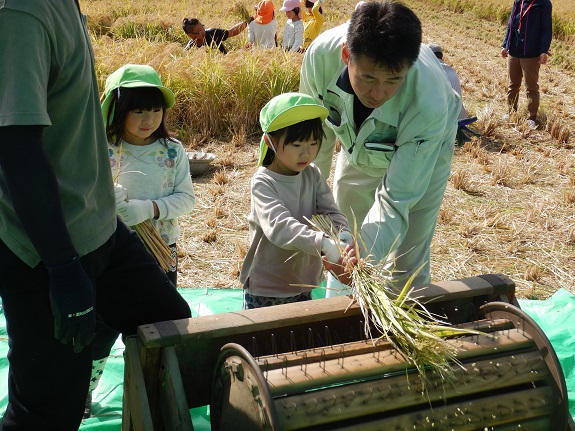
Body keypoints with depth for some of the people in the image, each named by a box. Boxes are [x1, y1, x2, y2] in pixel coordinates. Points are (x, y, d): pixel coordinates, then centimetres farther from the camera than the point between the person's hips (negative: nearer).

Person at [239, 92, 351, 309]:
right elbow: (279, 226, -34)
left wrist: (344, 238, -31)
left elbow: (331, 213, -8)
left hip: (303, 284, 5)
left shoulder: (313, 176, -2)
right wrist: (324, 244, -48)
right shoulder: (263, 183, -20)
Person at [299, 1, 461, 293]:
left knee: (407, 268, -3)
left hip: (422, 151, -3)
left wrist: (365, 257, -55)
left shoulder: (428, 104, -45)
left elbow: (396, 198, -39)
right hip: (357, 149, 3)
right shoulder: (321, 54, -37)